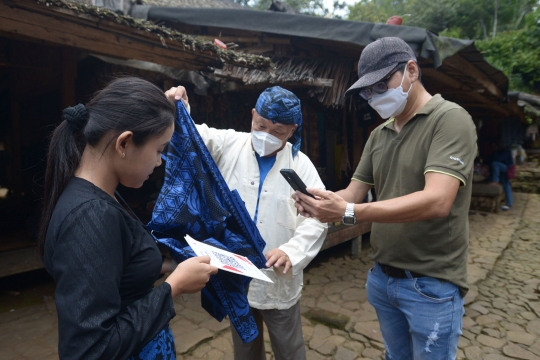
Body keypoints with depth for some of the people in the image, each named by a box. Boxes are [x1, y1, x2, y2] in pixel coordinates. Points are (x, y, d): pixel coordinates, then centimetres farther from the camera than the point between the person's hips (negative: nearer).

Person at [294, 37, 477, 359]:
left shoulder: (451, 119, -14)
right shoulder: (379, 135, 8)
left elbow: (436, 201, -27)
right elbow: (353, 193, 4)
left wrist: (348, 213, -33)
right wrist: (323, 203, -18)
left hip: (431, 283, -6)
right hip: (382, 276, 6)